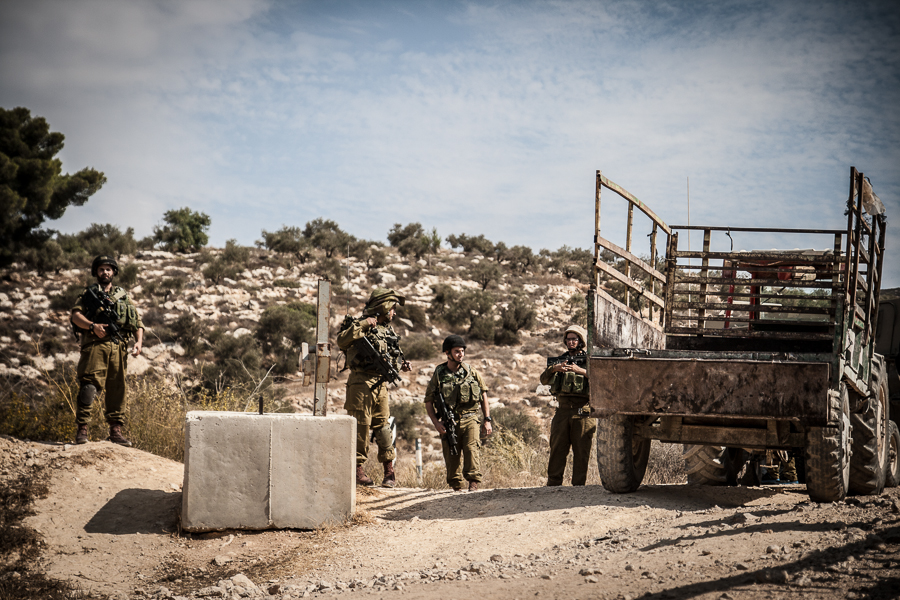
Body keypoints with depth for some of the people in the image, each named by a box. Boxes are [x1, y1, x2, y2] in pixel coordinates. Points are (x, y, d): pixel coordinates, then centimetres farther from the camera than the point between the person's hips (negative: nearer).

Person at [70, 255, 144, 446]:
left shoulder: (123, 296, 22)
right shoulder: (89, 293, 14)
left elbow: (137, 321, 18)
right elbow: (75, 315, 0)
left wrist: (139, 341, -1)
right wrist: (93, 326, -18)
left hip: (118, 347, 3)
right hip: (95, 345, -3)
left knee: (117, 389, 5)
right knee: (89, 387, -13)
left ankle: (116, 430, 10)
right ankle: (82, 429, -13)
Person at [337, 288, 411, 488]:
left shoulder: (387, 330, 18)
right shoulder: (360, 324, -6)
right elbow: (342, 341, -22)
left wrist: (400, 365, 8)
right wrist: (361, 325, -26)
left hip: (381, 384, 7)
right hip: (361, 382, -7)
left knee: (383, 425, 6)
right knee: (360, 426, -4)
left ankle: (389, 470, 9)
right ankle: (357, 469, 1)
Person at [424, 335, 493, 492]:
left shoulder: (471, 372, 5)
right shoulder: (439, 375, 4)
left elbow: (484, 396, 13)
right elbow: (428, 401, 8)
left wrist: (487, 420, 7)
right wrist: (436, 422, -5)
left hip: (469, 420, -1)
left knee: (471, 448, -19)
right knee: (451, 455, 1)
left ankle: (474, 482, -20)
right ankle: (456, 487, 12)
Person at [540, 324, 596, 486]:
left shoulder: (589, 359, 6)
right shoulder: (561, 359, 16)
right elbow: (544, 380, 7)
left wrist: (580, 371, -22)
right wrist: (554, 369, -13)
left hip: (583, 411, -3)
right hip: (563, 410, 3)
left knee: (581, 451, -2)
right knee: (557, 448, 1)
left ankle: (578, 485, 2)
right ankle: (553, 484, 4)